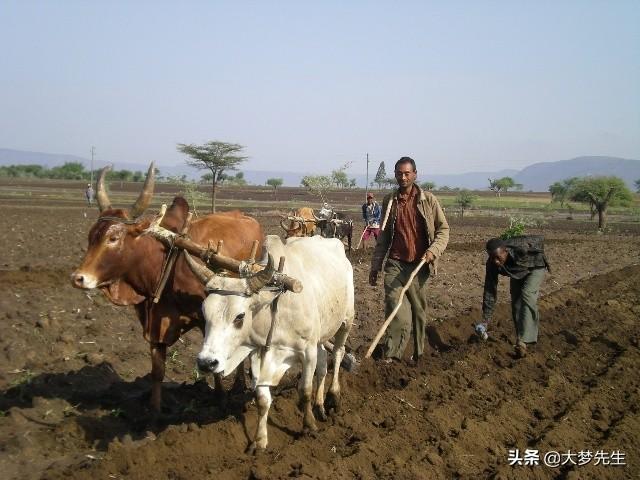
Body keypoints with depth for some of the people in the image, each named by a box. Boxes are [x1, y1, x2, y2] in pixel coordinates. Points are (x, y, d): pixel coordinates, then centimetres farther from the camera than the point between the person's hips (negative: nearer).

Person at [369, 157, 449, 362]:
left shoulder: (428, 200, 1)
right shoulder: (389, 201, 8)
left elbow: (443, 229, 4)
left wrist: (433, 250, -13)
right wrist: (375, 266, 13)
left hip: (419, 266, 0)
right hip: (395, 264, 0)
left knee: (419, 312, 9)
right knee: (397, 313, -14)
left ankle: (418, 355, 24)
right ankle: (389, 356, -8)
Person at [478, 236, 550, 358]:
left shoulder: (520, 247, -43)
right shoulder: (492, 264, -30)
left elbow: (539, 240, -22)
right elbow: (489, 291, -24)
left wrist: (541, 258, -3)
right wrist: (485, 319, -26)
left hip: (534, 268, -5)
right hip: (517, 273, 5)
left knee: (527, 296, -25)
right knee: (516, 304, 2)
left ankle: (522, 341, -30)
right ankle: (521, 341, 20)